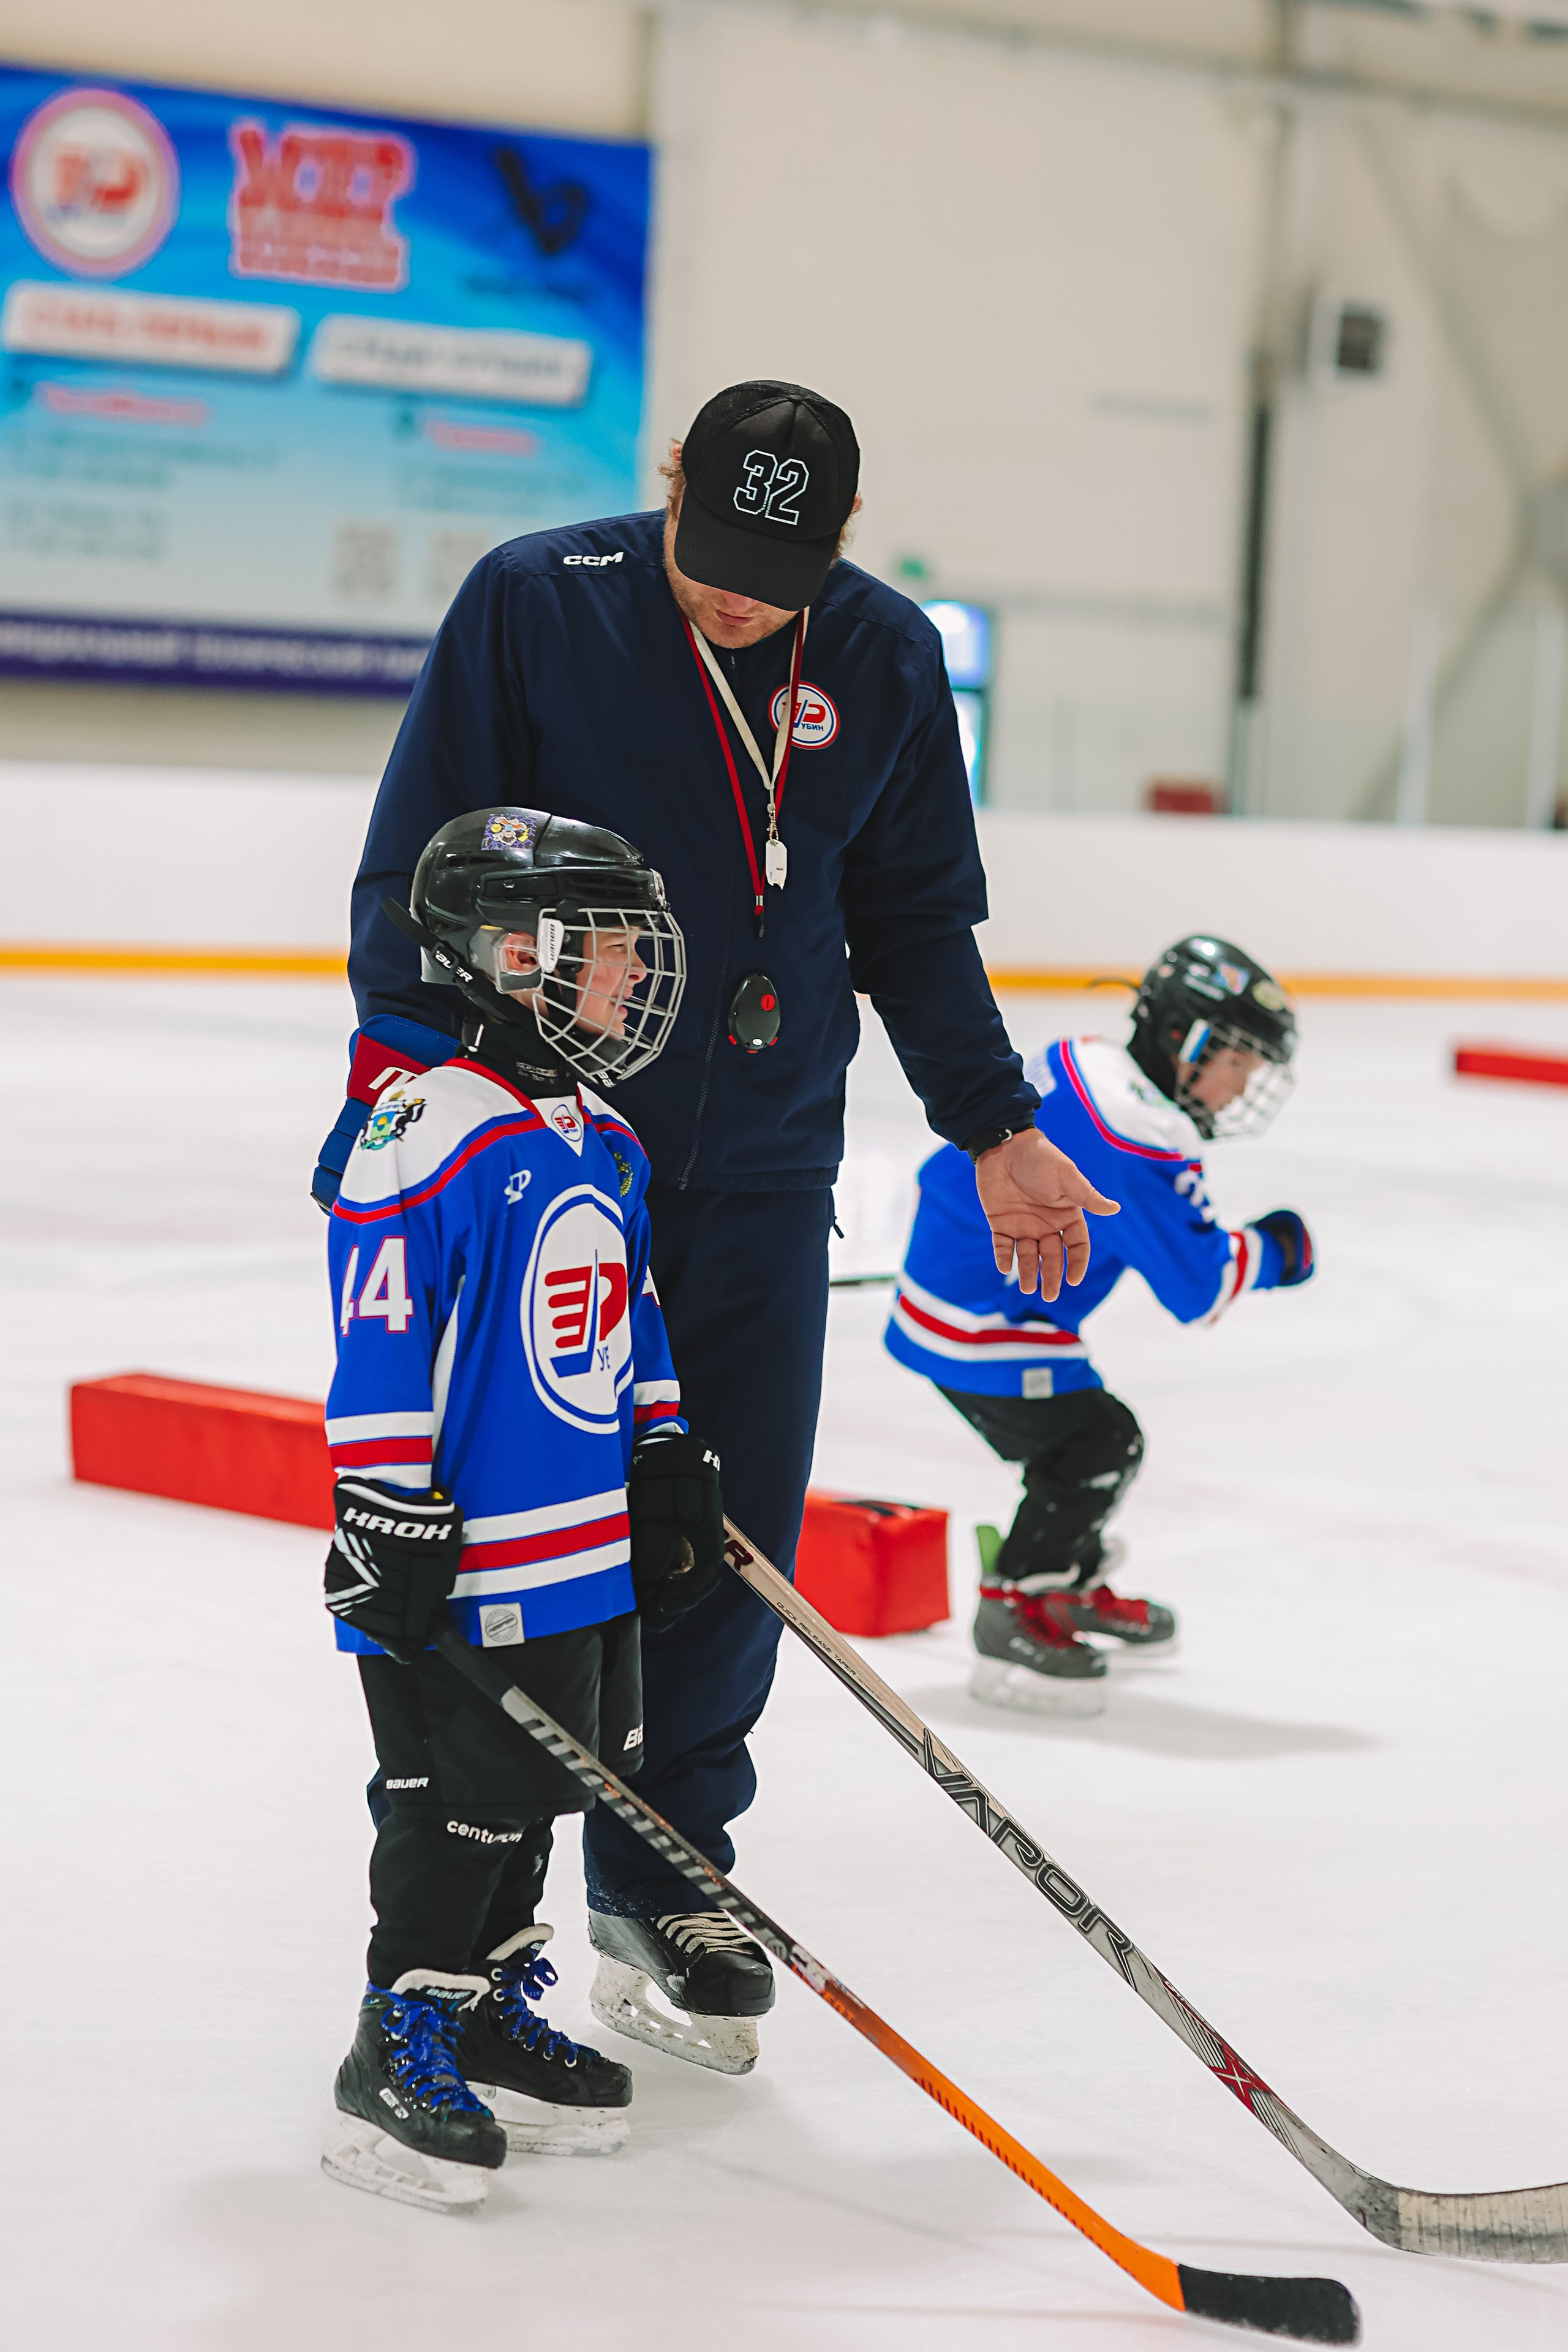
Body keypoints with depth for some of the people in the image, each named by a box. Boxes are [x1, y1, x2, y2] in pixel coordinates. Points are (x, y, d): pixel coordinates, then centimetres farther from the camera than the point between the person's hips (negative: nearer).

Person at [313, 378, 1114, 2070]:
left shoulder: (886, 658, 3)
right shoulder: (535, 604, -8)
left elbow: (914, 919, 13)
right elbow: (421, 861, -6)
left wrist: (994, 1129, 10)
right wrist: (403, 1049, -17)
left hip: (763, 1161, 3)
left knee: (739, 1528, 4)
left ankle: (659, 1881, 20)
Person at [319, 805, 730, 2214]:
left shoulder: (608, 1148, 12)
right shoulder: (433, 1139, -17)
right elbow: (378, 1351, -18)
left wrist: (671, 1471, 18)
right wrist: (390, 1530, -19)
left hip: (596, 1558, 9)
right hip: (463, 1565, -9)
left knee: (542, 1784, 17)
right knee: (461, 1803, -3)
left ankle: (497, 2015, 30)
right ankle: (399, 2053, 10)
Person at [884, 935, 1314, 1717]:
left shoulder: (1082, 1066, 5)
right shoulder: (1139, 1142, -25)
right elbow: (1198, 1285, -21)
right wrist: (1270, 1250, -4)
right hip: (979, 1327, -10)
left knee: (1077, 1429, 20)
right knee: (1098, 1442, -10)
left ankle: (1073, 1589, 37)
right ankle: (1013, 1619, -5)